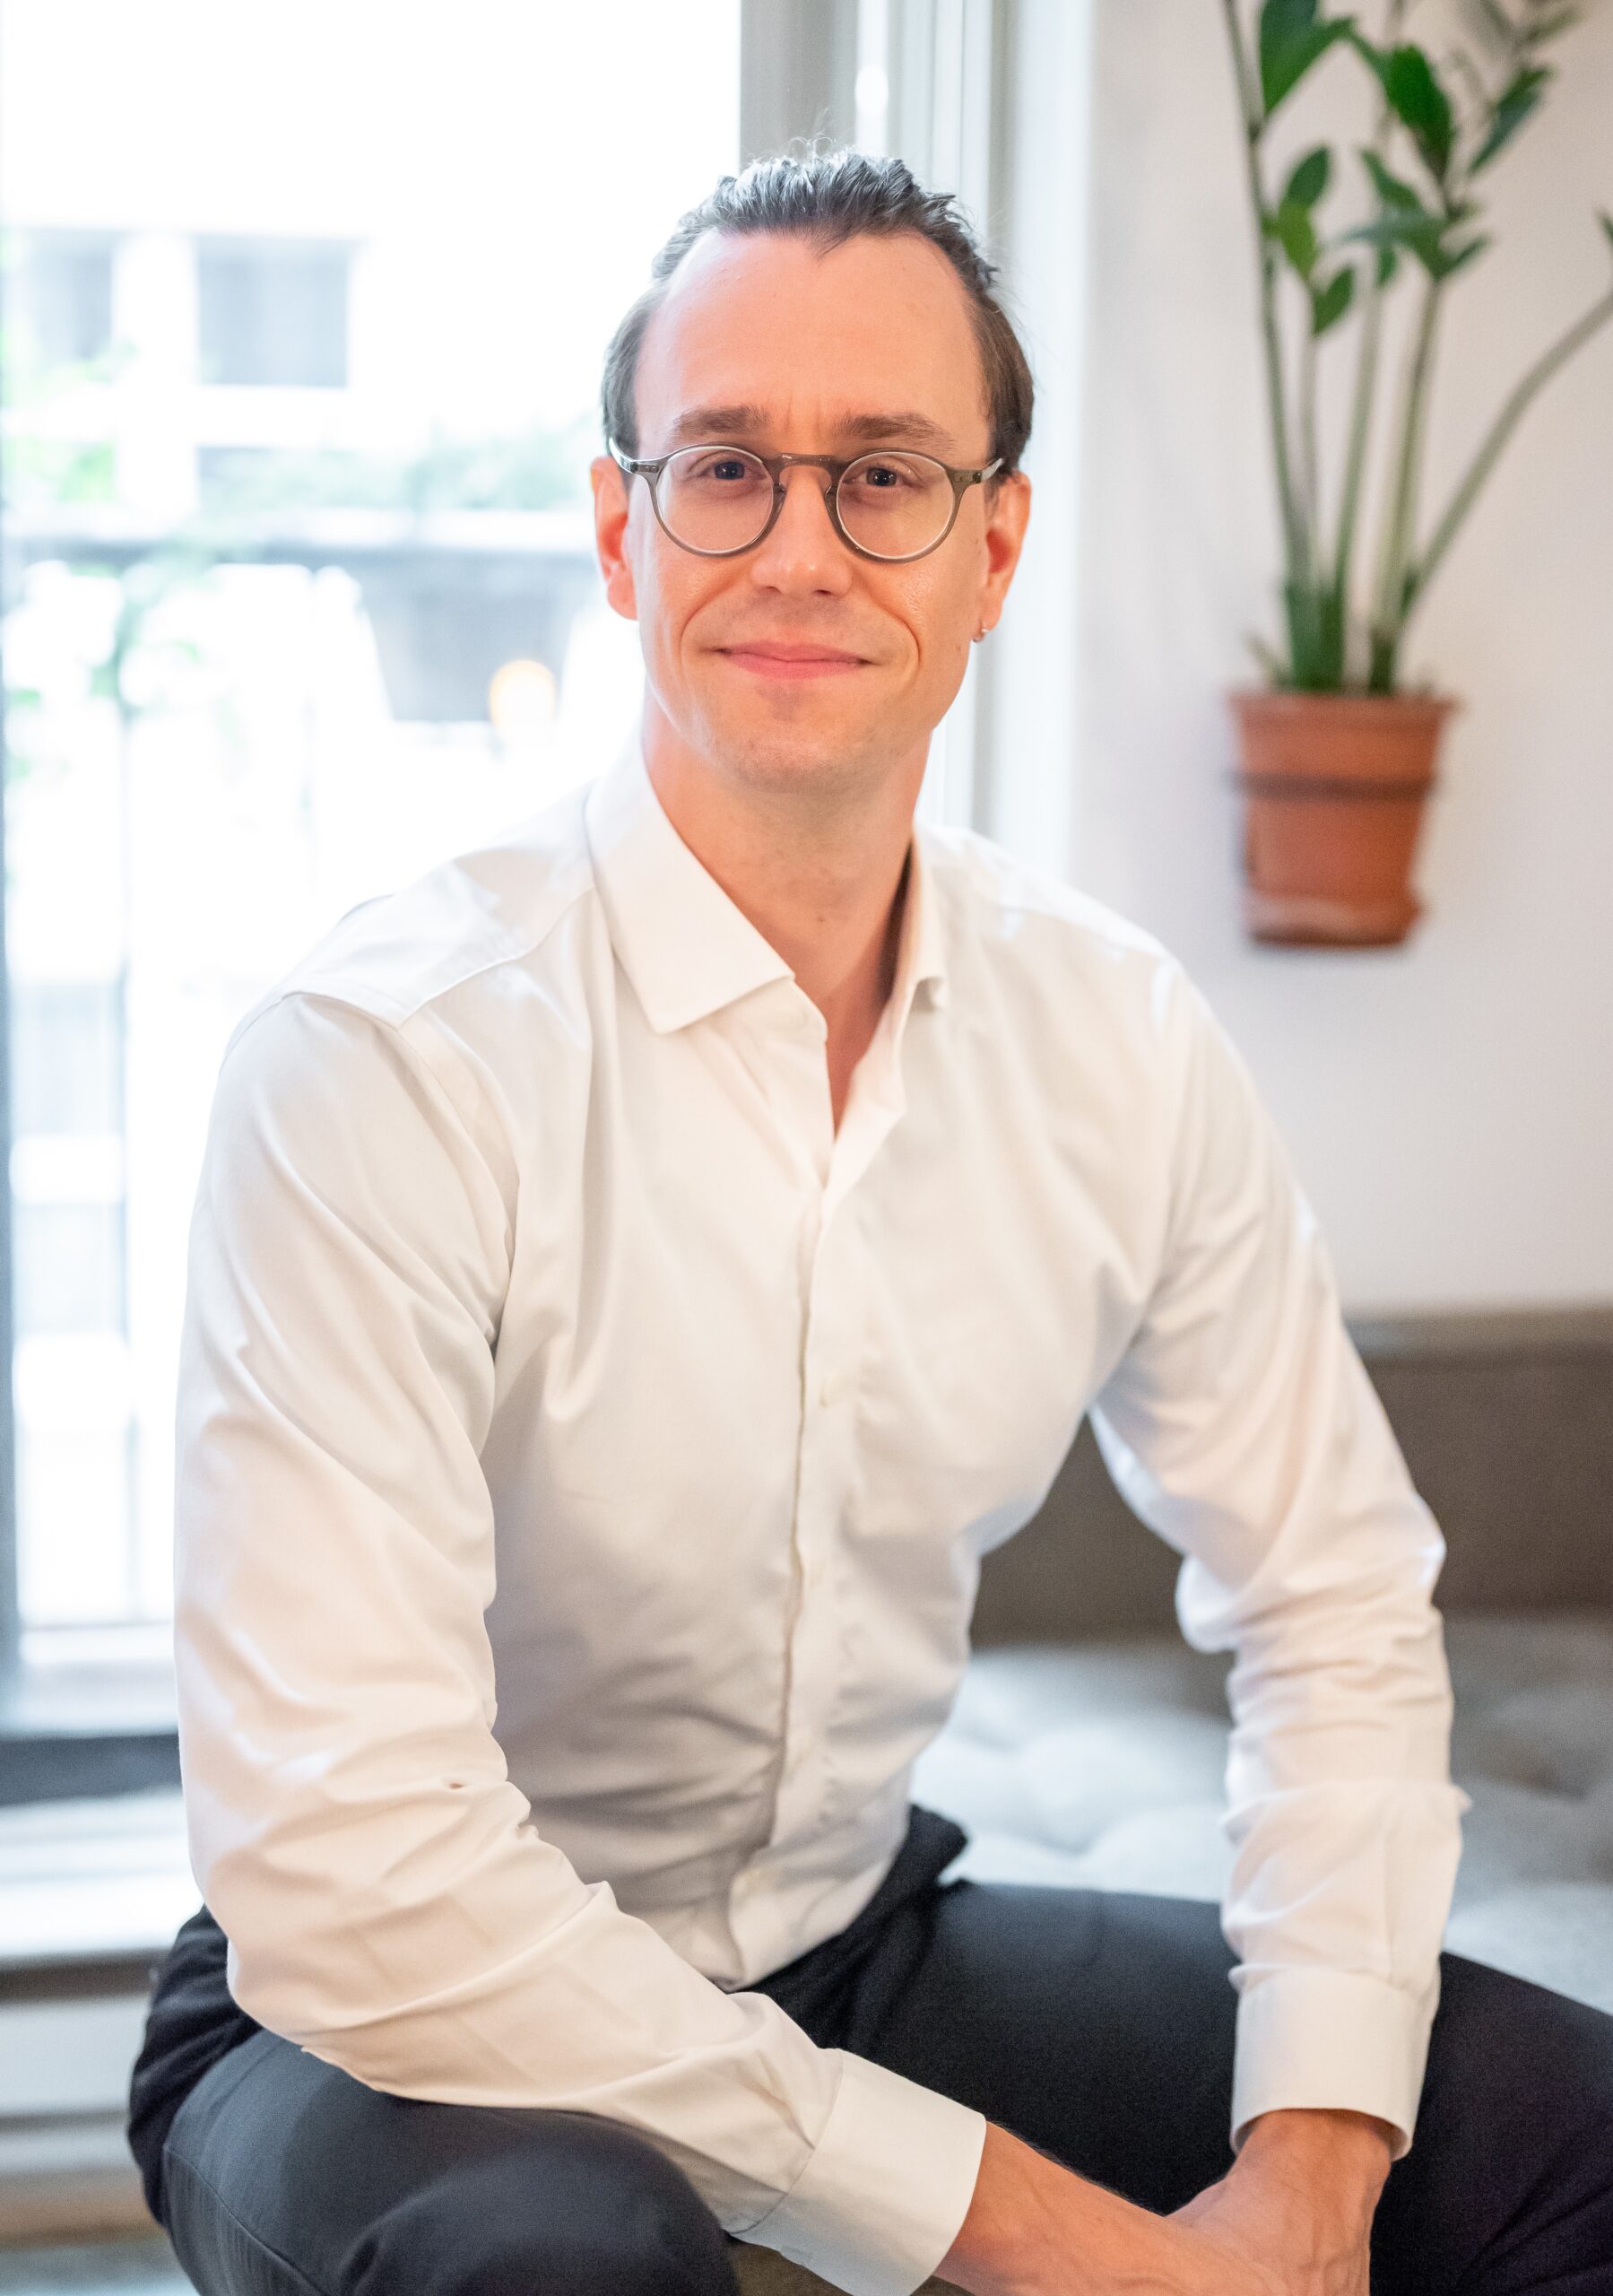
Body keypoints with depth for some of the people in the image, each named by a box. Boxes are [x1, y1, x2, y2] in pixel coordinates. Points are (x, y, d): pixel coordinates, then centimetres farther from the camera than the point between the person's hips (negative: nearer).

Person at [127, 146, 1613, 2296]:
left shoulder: (1116, 1035, -5)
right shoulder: (377, 1057, -23)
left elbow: (1337, 1606, 3)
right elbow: (350, 1877, -28)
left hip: (863, 1942, 5)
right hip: (409, 2029, -4)